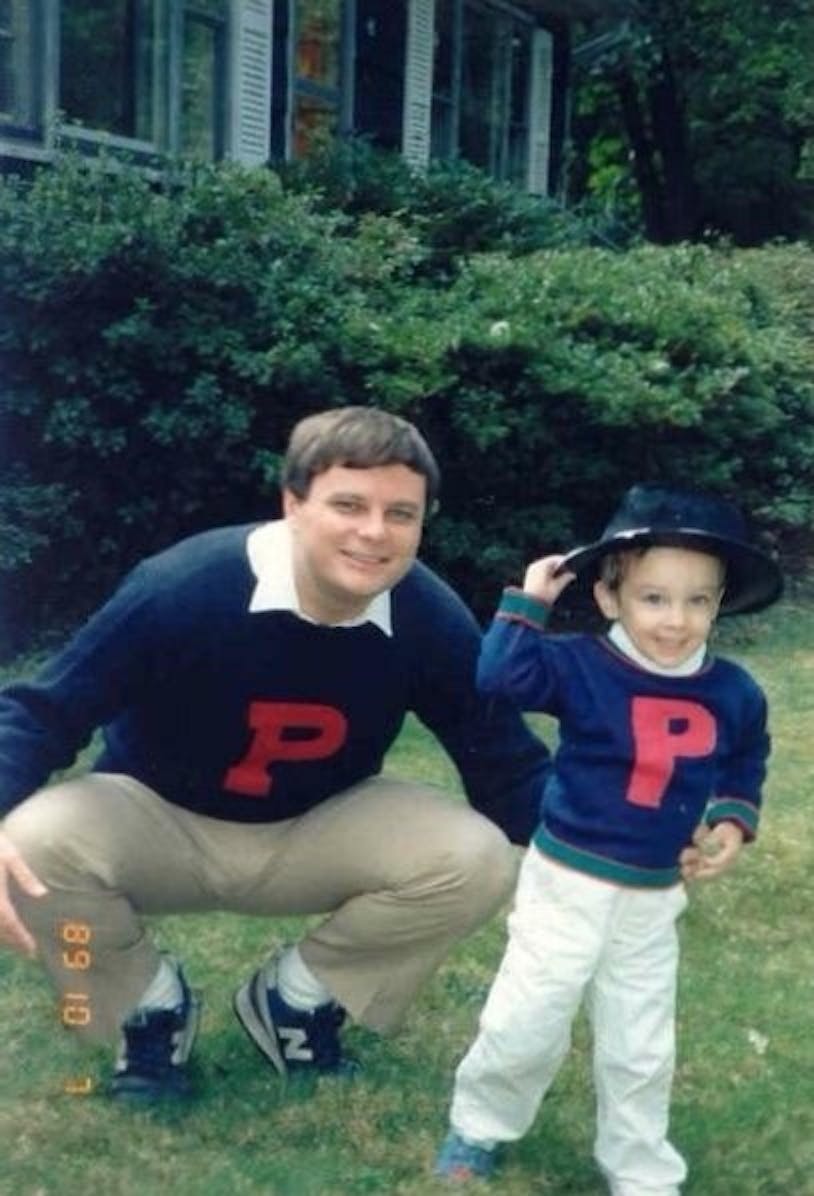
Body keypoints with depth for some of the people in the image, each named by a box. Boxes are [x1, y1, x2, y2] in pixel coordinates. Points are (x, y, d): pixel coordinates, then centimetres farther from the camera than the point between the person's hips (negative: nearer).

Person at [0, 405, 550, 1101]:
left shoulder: (433, 622, -19)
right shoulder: (181, 587, -28)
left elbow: (505, 760, -9)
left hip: (317, 835, 2)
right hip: (159, 823, -2)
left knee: (479, 858, -23)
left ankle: (296, 995, 5)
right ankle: (153, 1004, 1)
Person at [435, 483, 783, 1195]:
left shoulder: (734, 694, -4)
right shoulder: (583, 667, -17)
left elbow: (746, 765, 14)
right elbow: (499, 677, -31)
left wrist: (734, 823, -1)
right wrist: (528, 601, -26)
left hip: (655, 896, 4)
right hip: (569, 882, -4)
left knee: (641, 1051, 17)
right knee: (527, 1027, 4)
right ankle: (479, 1127, 33)